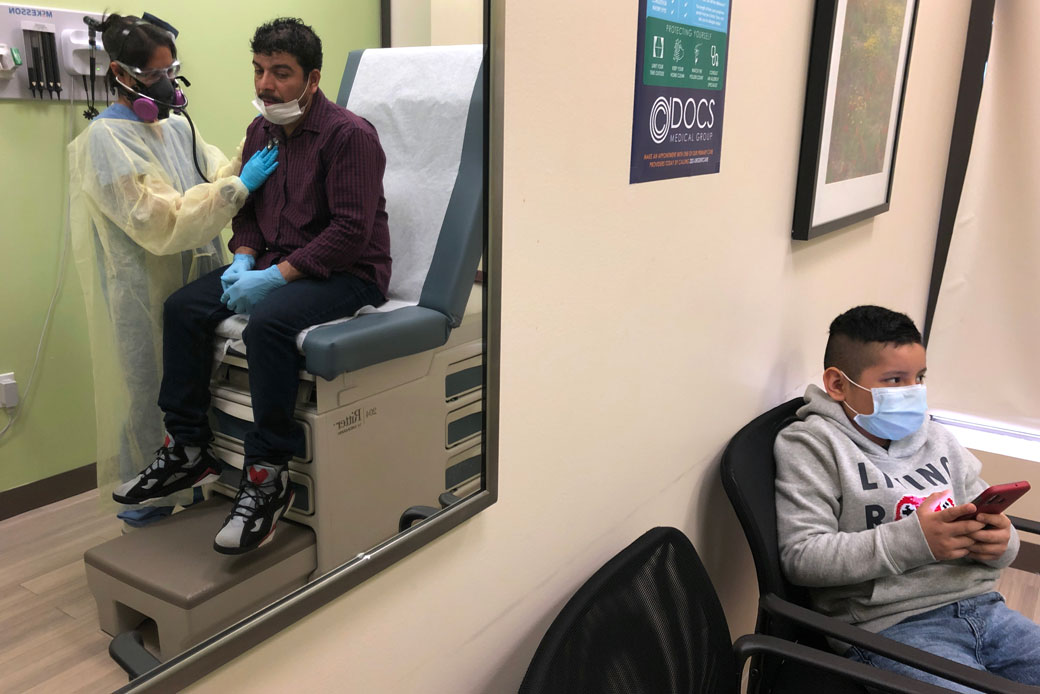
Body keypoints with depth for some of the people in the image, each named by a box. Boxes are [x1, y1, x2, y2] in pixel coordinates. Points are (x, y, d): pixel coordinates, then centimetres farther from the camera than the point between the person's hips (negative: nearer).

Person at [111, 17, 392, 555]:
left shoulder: (349, 135, -14)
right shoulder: (260, 132, 11)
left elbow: (351, 231, -21)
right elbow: (248, 209, 19)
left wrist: (276, 276, -24)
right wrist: (243, 260, -2)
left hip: (349, 274, -8)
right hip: (274, 264, 8)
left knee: (267, 320, -35)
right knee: (183, 307, -7)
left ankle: (268, 477, -23)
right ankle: (188, 450, 3)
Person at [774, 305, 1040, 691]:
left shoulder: (935, 438, 16)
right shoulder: (812, 445, -4)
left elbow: (989, 520, 20)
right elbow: (800, 557, -14)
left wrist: (1000, 541, -6)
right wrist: (911, 540, -21)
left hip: (981, 605, 7)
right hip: (889, 625, -6)